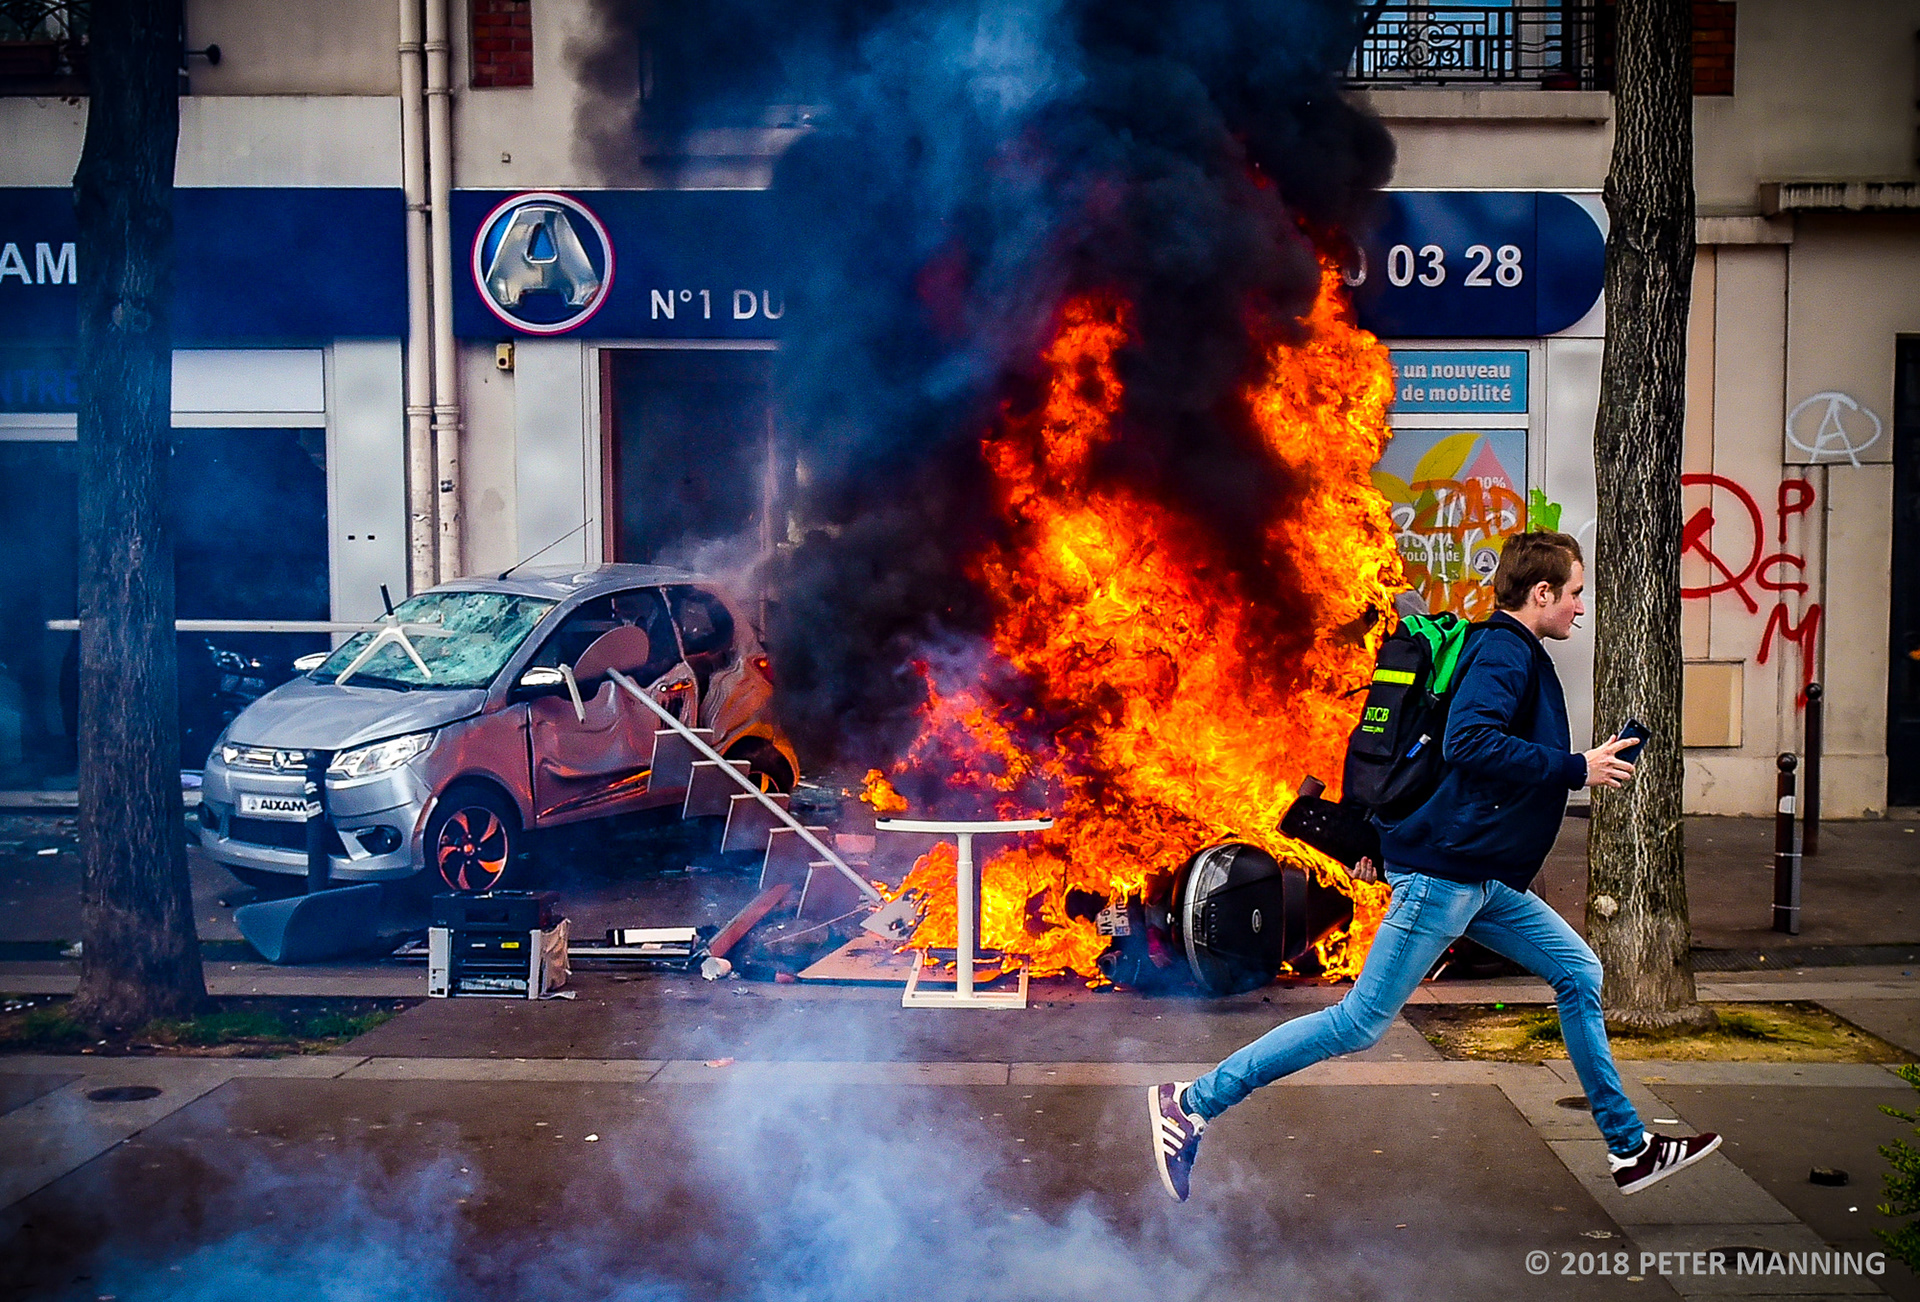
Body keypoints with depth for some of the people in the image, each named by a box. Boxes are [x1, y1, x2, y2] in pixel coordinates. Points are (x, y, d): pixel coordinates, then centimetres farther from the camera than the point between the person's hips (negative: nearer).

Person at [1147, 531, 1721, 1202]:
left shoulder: (1517, 654, 19)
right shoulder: (1504, 650, -11)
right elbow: (1468, 741, -29)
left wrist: (1382, 835, 26)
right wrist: (1576, 769, -21)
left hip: (1486, 882, 10)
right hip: (1443, 872, -10)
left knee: (1580, 973, 12)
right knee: (1360, 1023, -8)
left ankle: (1629, 1148, 22)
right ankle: (1192, 1102, -3)